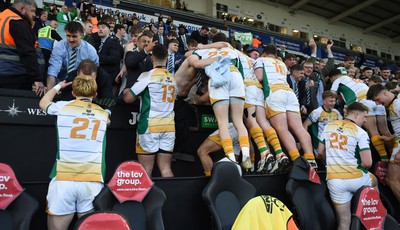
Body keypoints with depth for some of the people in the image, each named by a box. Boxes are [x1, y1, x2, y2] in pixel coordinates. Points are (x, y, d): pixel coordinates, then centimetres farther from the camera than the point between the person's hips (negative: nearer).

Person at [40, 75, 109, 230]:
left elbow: (43, 103, 30)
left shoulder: (63, 107, 6)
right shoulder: (104, 114, 11)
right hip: (93, 181, 2)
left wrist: (58, 86, 45)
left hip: (63, 179, -1)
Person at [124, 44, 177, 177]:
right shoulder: (173, 78, 10)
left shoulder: (148, 75, -6)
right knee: (166, 169, 9)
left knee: (146, 170, 5)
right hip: (169, 126, 5)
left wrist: (125, 91, 18)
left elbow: (128, 98, -6)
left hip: (150, 126, -5)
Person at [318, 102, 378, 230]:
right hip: (355, 178, -3)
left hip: (333, 180, 3)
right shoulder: (360, 132, -10)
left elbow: (321, 152, 14)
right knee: (374, 181, 34)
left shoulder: (328, 127, 5)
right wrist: (358, 168, 7)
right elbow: (367, 163, -15)